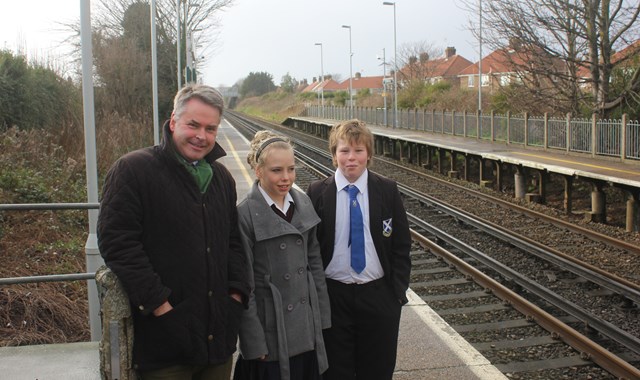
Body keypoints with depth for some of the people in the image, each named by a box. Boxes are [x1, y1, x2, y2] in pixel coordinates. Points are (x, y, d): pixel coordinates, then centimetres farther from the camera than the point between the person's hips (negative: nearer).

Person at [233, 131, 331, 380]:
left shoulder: (303, 203, 3)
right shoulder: (246, 214, -14)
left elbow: (314, 261, 9)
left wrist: (321, 317, 8)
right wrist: (254, 342, -12)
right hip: (271, 330, -5)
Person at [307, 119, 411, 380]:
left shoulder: (388, 190, -2)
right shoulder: (318, 192, -4)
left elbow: (401, 245, 2)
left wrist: (398, 291, -3)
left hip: (379, 296, 1)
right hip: (332, 297, -1)